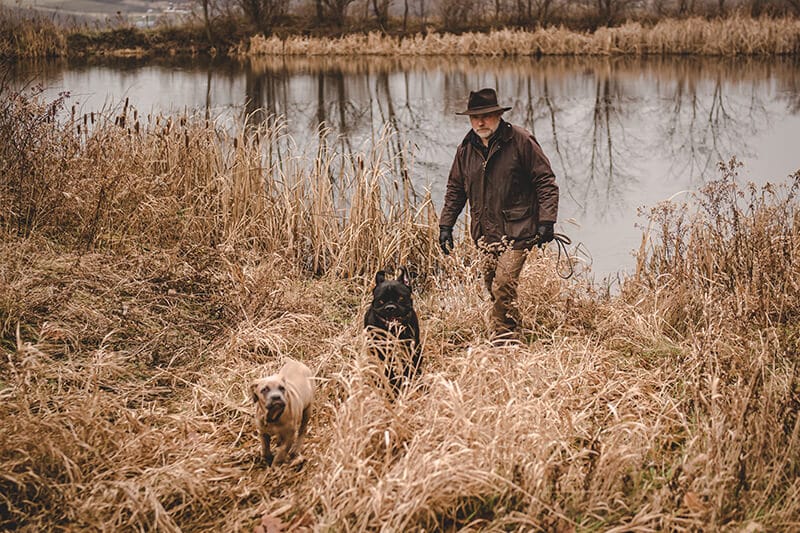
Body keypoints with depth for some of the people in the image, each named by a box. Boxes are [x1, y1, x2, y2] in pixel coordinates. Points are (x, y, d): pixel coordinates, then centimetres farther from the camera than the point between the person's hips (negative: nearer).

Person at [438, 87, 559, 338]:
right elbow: (455, 190, 20)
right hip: (486, 232, 5)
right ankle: (507, 336, 20)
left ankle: (504, 338, -1)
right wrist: (446, 225, 14)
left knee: (503, 287, -14)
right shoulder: (466, 149, 9)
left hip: (517, 230, -5)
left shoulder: (521, 141, -6)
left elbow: (546, 182, -5)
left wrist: (546, 221, -12)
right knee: (493, 288, 7)